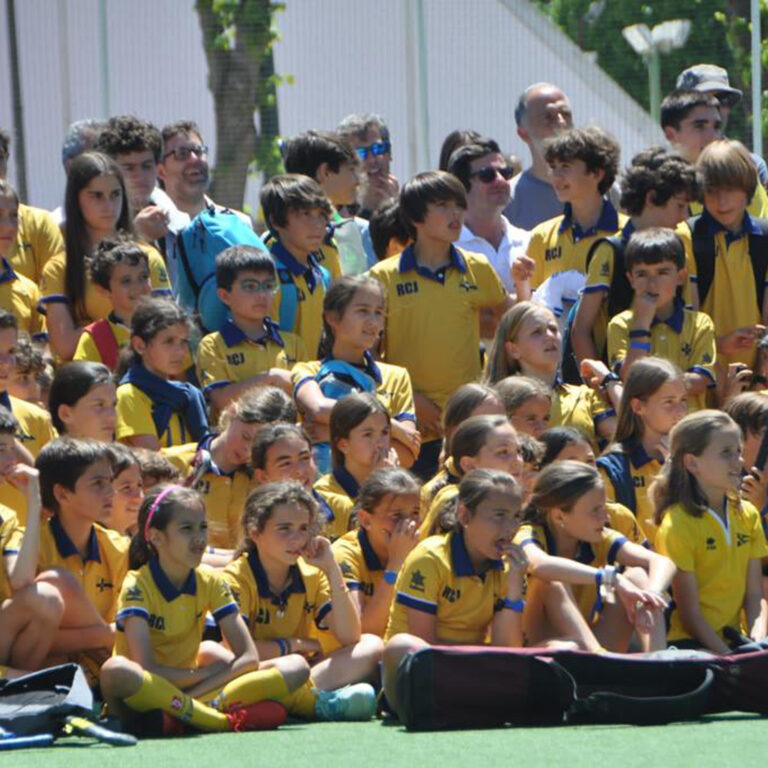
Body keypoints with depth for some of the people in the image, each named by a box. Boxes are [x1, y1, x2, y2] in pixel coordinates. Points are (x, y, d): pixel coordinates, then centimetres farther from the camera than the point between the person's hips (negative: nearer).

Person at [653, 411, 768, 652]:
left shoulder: (748, 515, 11)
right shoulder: (678, 524, -9)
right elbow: (690, 614, -10)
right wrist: (728, 659, -18)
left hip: (734, 639, 6)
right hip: (688, 642, -6)